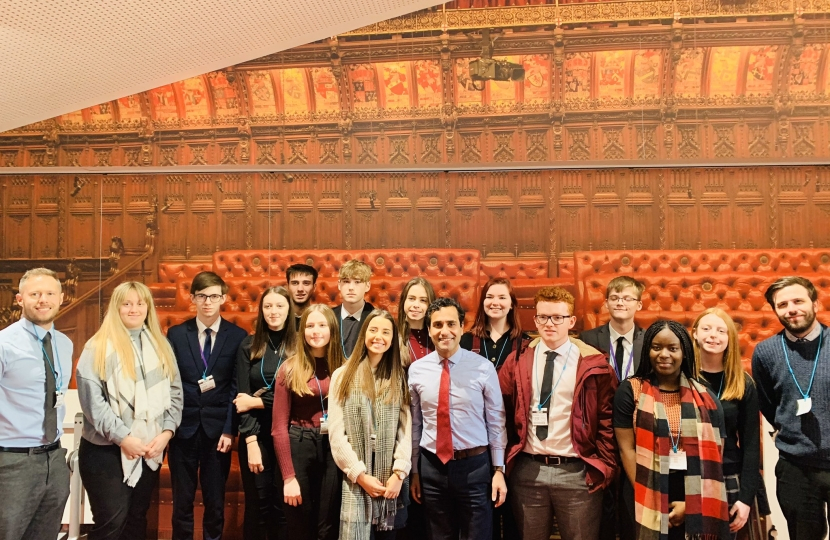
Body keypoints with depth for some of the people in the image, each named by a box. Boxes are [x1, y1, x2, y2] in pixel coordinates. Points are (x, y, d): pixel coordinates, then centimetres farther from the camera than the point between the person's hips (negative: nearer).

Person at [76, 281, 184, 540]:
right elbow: (91, 398, -13)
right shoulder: (98, 346, -5)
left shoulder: (161, 346, 10)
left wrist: (166, 432, -6)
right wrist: (122, 437, -17)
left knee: (137, 518, 12)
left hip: (151, 448, 5)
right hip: (107, 449, -4)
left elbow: (175, 392, 7)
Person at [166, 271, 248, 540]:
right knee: (182, 501, 9)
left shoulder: (238, 336, 0)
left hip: (218, 429, 0)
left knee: (215, 502, 8)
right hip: (183, 428, 1)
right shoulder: (176, 334, 3)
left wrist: (229, 430, -8)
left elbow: (237, 387, -2)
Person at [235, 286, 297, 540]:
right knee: (257, 506, 6)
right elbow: (242, 398, -2)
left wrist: (258, 402, -10)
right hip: (255, 434, 1)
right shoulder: (248, 346, 3)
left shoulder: (299, 346, 0)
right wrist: (251, 441, -11)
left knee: (282, 506, 6)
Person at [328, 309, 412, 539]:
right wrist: (360, 474, -9)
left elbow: (406, 429, 2)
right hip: (355, 478, -2)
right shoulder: (343, 376, 1)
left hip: (390, 478, 2)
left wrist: (399, 473, -9)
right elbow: (336, 432, -4)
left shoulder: (399, 378, 9)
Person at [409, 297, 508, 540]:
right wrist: (415, 471, 10)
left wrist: (498, 470, -3)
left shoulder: (483, 368, -7)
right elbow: (415, 423, 6)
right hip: (431, 467, 2)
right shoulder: (417, 370, -1)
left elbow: (496, 422, -2)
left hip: (474, 466, -2)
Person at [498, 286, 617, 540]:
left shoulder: (593, 364, -2)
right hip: (527, 470, 2)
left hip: (577, 472, -2)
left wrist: (604, 465, -4)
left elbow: (607, 418, 1)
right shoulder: (517, 361, 4)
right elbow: (502, 412, 9)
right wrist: (507, 458, 4)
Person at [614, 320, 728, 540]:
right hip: (646, 502, -1)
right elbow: (627, 449, -5)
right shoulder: (630, 390, -1)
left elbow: (713, 455, 2)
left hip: (693, 505, 2)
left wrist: (691, 503, -7)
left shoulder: (704, 397, 4)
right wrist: (649, 504, -10)